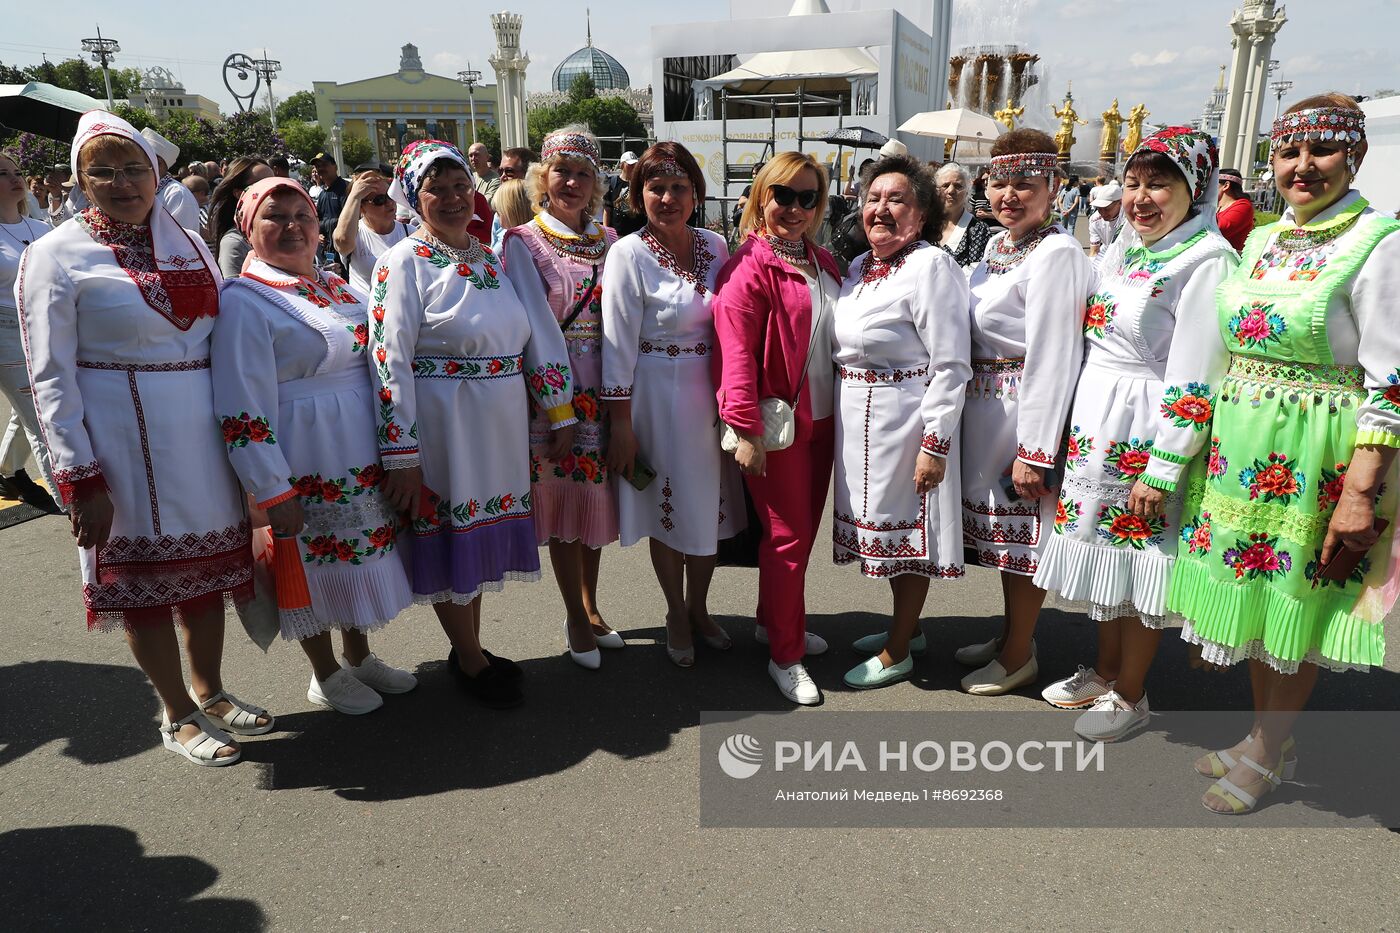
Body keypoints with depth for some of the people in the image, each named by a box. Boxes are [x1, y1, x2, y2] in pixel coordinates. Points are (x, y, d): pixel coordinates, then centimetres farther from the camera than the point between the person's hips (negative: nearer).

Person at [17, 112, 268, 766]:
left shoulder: (187, 243, 10)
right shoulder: (55, 256, -5)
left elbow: (222, 337, 16)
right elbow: (49, 376, -8)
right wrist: (79, 477, -14)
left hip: (202, 432, 5)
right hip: (123, 440, -5)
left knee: (207, 566, 14)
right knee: (142, 576, 6)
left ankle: (209, 692, 33)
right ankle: (178, 716, 23)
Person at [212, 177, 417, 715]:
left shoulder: (340, 289, 11)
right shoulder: (243, 302, -12)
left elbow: (377, 362, 17)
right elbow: (243, 412, -16)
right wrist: (272, 490, -19)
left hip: (363, 453, 7)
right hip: (305, 461, -7)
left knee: (362, 550, 17)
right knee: (314, 562, 7)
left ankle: (359, 657, 38)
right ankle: (326, 676, 28)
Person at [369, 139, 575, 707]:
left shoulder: (493, 259, 10)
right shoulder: (404, 263, -8)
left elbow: (539, 337, 10)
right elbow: (390, 363, -15)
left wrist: (560, 414, 6)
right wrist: (401, 458, -19)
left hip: (501, 426, 6)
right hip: (443, 426, -6)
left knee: (480, 536, 16)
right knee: (450, 539, 6)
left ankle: (470, 650, 34)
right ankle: (471, 662, 25)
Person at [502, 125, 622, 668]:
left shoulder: (609, 241, 9)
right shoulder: (523, 243, -4)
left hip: (602, 389, 4)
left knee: (598, 498, 12)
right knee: (561, 503, 5)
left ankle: (590, 609, 31)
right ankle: (576, 619, 22)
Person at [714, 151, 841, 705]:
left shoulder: (822, 263, 12)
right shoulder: (749, 267, -12)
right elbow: (737, 354, -18)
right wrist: (746, 430, -21)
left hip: (819, 418, 8)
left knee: (804, 528, 15)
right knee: (788, 535, -1)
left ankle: (773, 621, 35)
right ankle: (784, 655, 14)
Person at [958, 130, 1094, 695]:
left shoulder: (1056, 254, -18)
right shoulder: (998, 245, 10)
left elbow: (1053, 361, -22)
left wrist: (1034, 451, -22)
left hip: (1027, 411, -9)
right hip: (987, 409, 9)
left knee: (1024, 532, 5)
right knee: (1003, 527, 20)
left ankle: (1019, 657, 23)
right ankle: (1011, 636, 38)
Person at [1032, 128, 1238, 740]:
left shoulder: (1205, 260, -14)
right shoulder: (1121, 250, 10)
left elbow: (1191, 380, -18)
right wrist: (1073, 425, 13)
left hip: (1144, 431, -8)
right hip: (1094, 424, 8)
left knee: (1138, 561, 4)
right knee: (1101, 548, 17)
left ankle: (1130, 695, 23)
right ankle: (1104, 671, 35)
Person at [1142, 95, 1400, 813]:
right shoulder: (1261, 242, 9)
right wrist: (1163, 469, 12)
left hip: (1316, 457, -6)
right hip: (1237, 447, 6)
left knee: (1295, 607, 6)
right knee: (1253, 595, 16)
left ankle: (1266, 755, 25)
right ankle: (1264, 735, 35)